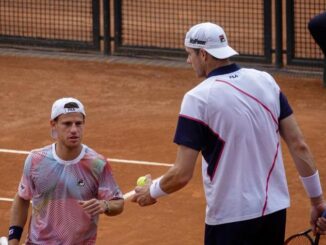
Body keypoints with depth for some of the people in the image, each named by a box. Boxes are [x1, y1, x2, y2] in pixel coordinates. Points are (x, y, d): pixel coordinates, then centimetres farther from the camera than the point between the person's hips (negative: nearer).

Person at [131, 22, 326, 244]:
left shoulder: (198, 98, -12)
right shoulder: (265, 81, 3)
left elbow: (182, 175, -13)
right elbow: (299, 146, 3)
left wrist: (152, 191, 7)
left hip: (231, 218, -5)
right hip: (275, 210, 5)